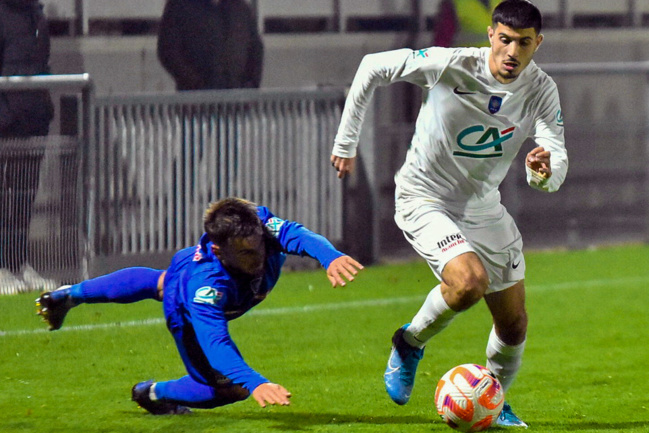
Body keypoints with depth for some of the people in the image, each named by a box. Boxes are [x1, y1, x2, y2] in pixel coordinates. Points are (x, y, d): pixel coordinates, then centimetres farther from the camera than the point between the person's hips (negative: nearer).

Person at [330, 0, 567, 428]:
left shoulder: (542, 91, -12)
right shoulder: (451, 65, -22)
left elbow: (558, 160, -20)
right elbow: (373, 67, -9)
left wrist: (545, 171, -46)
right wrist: (346, 143, -5)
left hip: (484, 207, 5)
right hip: (425, 199, -5)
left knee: (514, 325, 7)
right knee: (469, 282, -30)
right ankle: (410, 343, -1)